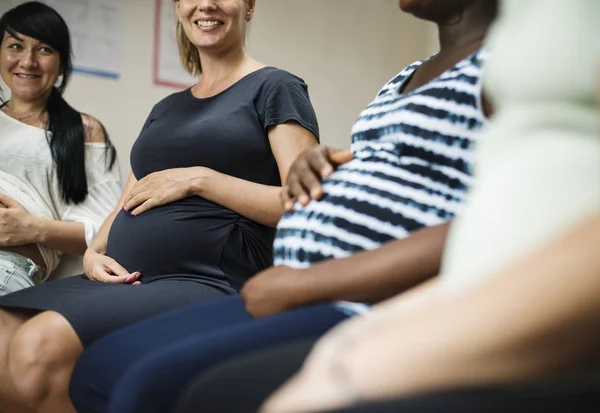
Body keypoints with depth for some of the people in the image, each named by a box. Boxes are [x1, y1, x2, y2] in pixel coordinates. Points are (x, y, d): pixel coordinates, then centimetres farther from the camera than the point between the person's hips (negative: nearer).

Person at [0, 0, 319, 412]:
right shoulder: (165, 109, 25)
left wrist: (198, 179, -10)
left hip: (209, 284, -6)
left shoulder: (275, 88, 5)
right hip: (126, 281, 7)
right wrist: (94, 252, 5)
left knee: (39, 346, -29)